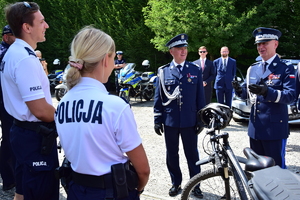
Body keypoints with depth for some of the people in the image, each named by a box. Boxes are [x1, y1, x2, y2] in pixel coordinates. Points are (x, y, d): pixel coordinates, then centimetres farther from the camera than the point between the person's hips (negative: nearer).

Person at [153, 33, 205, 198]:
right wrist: (157, 120, -1)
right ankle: (176, 183, 29)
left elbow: (200, 97, 2)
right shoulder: (163, 71, 1)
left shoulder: (195, 70, 2)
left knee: (192, 154, 10)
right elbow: (158, 98, 3)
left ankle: (195, 184, 25)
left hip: (190, 121, 0)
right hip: (170, 121, 1)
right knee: (172, 154, 12)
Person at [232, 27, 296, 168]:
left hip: (275, 128, -6)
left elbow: (290, 96, -17)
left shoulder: (285, 68, -5)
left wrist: (267, 92, -33)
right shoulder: (252, 69, 13)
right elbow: (247, 93, 13)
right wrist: (240, 90, -11)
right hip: (255, 127, 6)